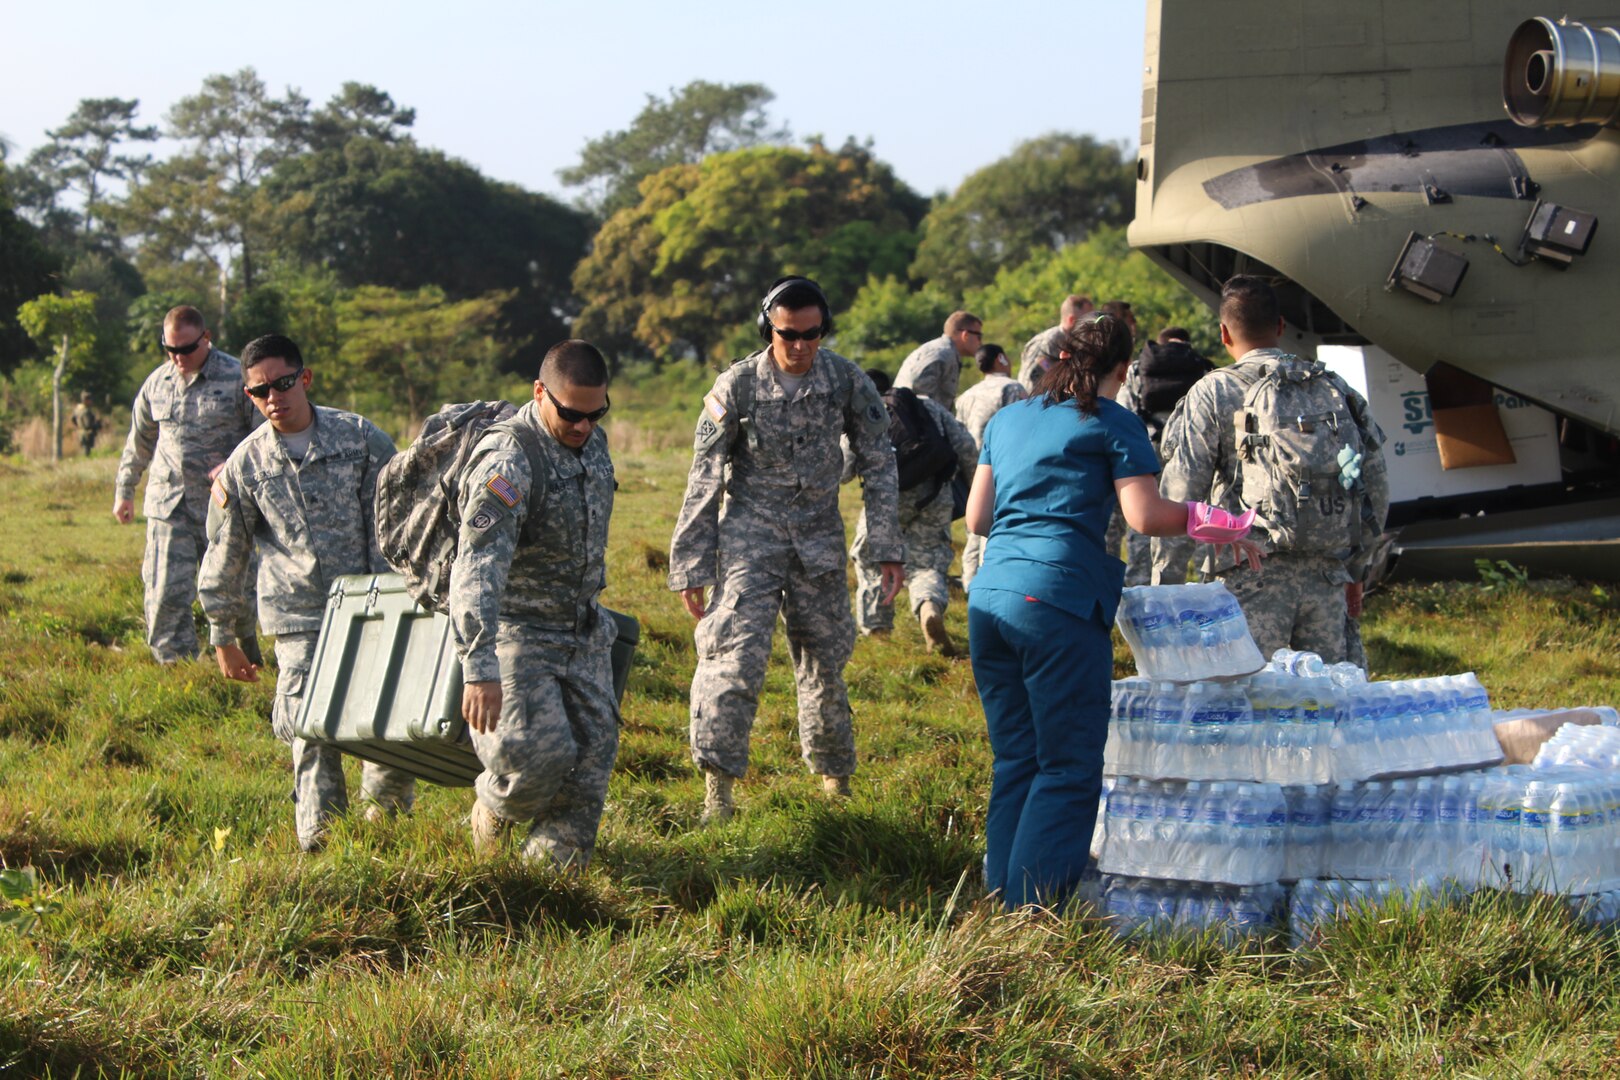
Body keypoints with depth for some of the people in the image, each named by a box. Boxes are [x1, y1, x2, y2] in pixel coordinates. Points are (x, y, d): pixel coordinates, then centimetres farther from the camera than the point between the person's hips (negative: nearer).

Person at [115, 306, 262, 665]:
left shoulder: (237, 379, -4)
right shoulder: (157, 383, 10)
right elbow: (139, 443, 23)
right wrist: (123, 491, 27)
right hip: (169, 509, 3)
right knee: (166, 596, -5)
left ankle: (248, 658, 28)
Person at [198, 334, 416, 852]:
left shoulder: (359, 437, -1)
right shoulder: (245, 464, 3)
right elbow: (225, 554, 12)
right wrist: (224, 635, 15)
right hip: (299, 620, 0)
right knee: (312, 737, -6)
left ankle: (386, 823, 21)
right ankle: (320, 848, 1)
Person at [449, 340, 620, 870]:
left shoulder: (593, 442, 2)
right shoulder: (508, 458, -24)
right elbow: (478, 567, -32)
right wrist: (479, 668, -41)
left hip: (584, 634, 7)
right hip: (516, 631, -7)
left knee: (592, 756, 1)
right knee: (540, 752, -18)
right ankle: (495, 809, 15)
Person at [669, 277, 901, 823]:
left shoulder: (846, 381, -5)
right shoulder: (737, 384, -10)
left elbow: (878, 465, 3)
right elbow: (704, 479, -5)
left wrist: (888, 549, -1)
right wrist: (691, 566, -6)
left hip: (818, 534, 2)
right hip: (750, 530, -2)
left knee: (825, 660, 10)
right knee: (737, 652, -17)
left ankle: (835, 778, 27)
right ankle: (718, 785, -16)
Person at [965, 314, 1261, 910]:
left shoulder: (1007, 419, 21)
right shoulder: (1112, 423, 2)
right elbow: (1146, 516, -7)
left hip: (990, 596, 7)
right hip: (1058, 598, -7)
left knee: (1015, 760, 13)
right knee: (1069, 768, -2)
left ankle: (1003, 906, 12)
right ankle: (1037, 912, -7)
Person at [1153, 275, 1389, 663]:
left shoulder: (1212, 394, 1)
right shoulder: (1334, 389, 13)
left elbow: (1179, 497, -4)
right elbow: (1376, 490, 15)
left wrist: (1163, 589, 0)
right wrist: (1353, 569, 25)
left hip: (1254, 578, -4)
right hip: (1327, 574, 4)